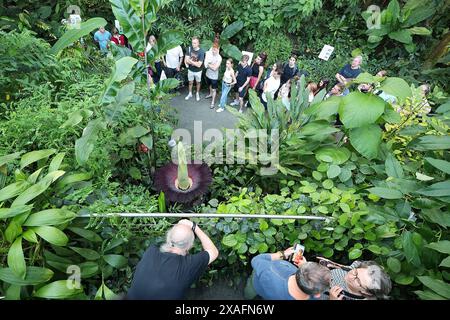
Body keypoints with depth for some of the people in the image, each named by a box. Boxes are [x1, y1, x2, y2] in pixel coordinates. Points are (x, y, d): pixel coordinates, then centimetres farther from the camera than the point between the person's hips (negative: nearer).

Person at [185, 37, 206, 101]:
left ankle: (197, 94, 42)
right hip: (190, 70, 3)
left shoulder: (201, 52, -24)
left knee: (198, 82, 20)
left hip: (198, 71, -3)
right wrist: (195, 63, -30)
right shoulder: (189, 48, -14)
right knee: (190, 82, 20)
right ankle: (190, 94, 41)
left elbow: (199, 65, -27)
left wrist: (190, 61, -23)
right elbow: (186, 60, -14)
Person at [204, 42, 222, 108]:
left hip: (214, 76, -6)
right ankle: (210, 94, 55)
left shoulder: (219, 58, -22)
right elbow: (205, 64, -3)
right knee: (210, 85, 28)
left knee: (214, 90, 5)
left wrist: (208, 64, -16)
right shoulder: (208, 53, -7)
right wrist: (211, 65, -21)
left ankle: (212, 102, 16)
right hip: (208, 74, 6)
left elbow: (214, 68, -26)